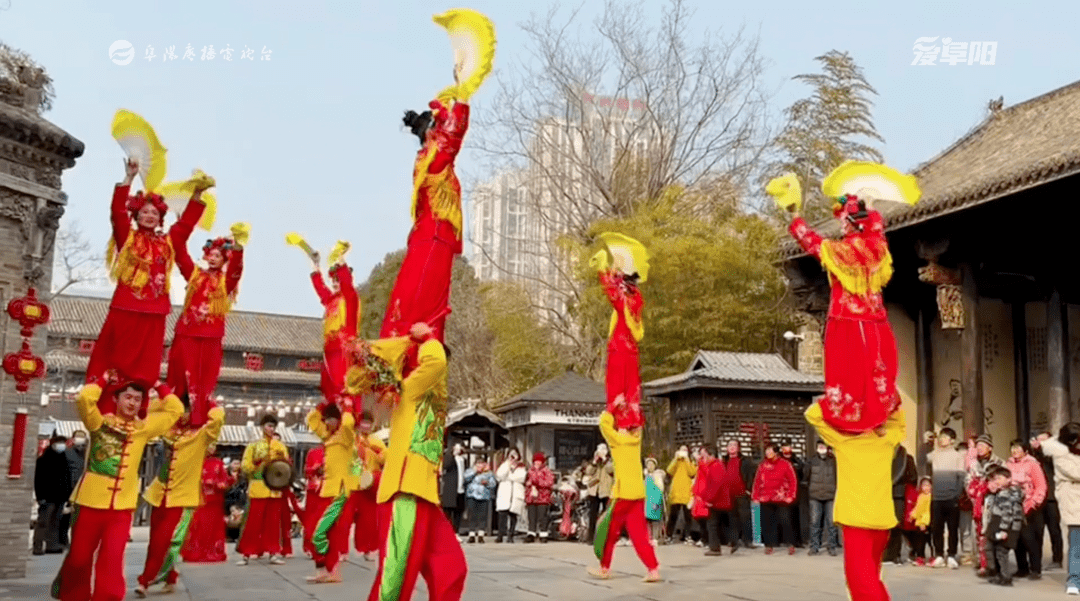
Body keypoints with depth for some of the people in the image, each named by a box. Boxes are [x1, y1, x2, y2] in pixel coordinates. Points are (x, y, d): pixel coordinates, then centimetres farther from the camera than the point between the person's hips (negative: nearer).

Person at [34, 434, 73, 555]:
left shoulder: (63, 458, 15)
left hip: (59, 498, 7)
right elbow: (39, 480, -10)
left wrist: (67, 495, 16)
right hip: (48, 498, -7)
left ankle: (52, 545, 15)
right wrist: (41, 497, -16)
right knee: (43, 522, -6)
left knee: (55, 522, 10)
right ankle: (38, 547, -3)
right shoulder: (43, 459, -6)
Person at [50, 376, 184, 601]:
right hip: (90, 503, -1)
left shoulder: (144, 428, 7)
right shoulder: (100, 422, 0)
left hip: (121, 507, 1)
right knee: (79, 557, 11)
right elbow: (84, 398, -18)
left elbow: (175, 409, 8)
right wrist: (104, 380, -4)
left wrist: (159, 387, 9)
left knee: (112, 560, -7)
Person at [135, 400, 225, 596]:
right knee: (156, 541, 11)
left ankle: (146, 581, 2)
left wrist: (202, 400, -9)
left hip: (182, 497, -5)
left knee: (165, 541, -8)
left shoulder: (201, 434, -7)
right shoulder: (168, 429, 8)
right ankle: (169, 579, 26)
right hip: (160, 494, 6)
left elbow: (218, 416, -23)